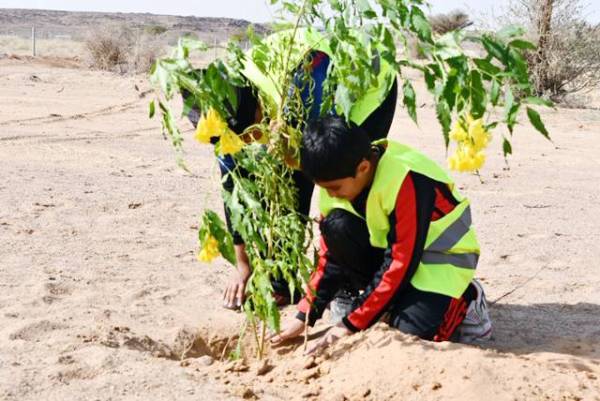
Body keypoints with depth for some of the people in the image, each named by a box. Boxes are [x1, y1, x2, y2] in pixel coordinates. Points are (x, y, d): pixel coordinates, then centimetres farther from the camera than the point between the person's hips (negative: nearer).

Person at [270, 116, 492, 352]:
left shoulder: (405, 180, -31)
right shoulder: (339, 178, -10)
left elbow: (401, 264, -29)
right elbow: (332, 253, -2)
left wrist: (351, 325, -26)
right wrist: (304, 316, -7)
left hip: (441, 259, -6)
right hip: (391, 251, 6)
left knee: (409, 331, -29)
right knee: (336, 227, -21)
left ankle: (465, 301, 1)